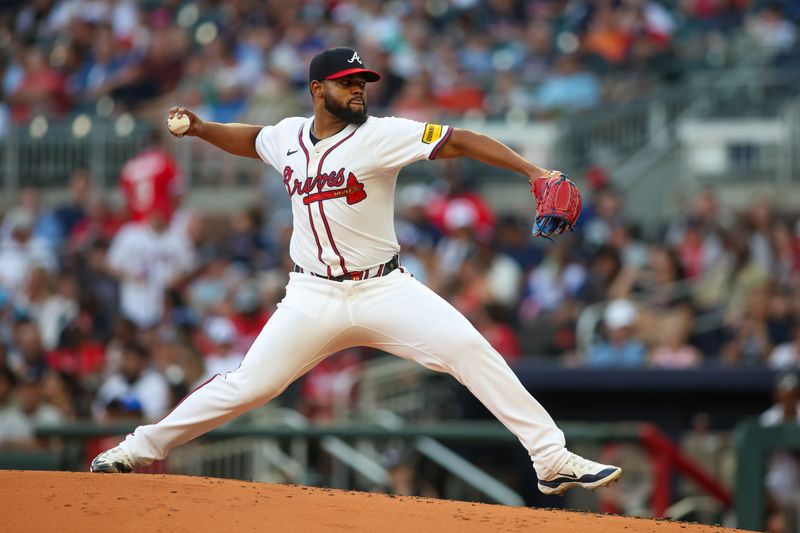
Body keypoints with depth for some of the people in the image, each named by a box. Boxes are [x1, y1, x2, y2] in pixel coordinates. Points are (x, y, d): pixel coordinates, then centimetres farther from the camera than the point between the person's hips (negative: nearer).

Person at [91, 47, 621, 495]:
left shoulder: (381, 136, -9)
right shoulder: (288, 136, 4)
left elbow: (462, 141, -16)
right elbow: (251, 140, 28)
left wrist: (533, 171, -26)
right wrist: (199, 127, 12)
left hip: (384, 289, -2)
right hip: (314, 296, 2)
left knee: (471, 350, -19)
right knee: (248, 385, -1)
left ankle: (552, 458, -17)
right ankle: (143, 448, 16)